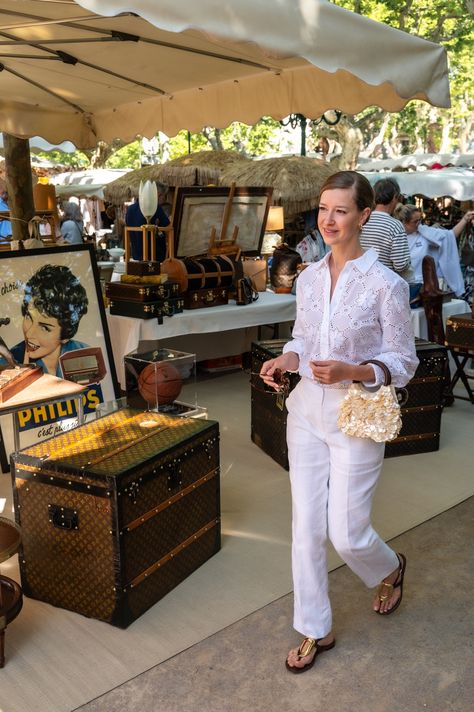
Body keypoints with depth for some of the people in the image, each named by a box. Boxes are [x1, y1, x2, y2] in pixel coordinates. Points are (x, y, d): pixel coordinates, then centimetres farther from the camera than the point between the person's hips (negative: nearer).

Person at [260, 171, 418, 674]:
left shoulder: (385, 284, -12)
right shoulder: (308, 277, 4)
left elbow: (403, 362, -7)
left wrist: (350, 372, -23)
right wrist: (286, 360, -7)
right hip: (307, 411, 5)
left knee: (346, 534, 2)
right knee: (307, 529, 9)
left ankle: (390, 569, 40)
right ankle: (316, 631, 29)